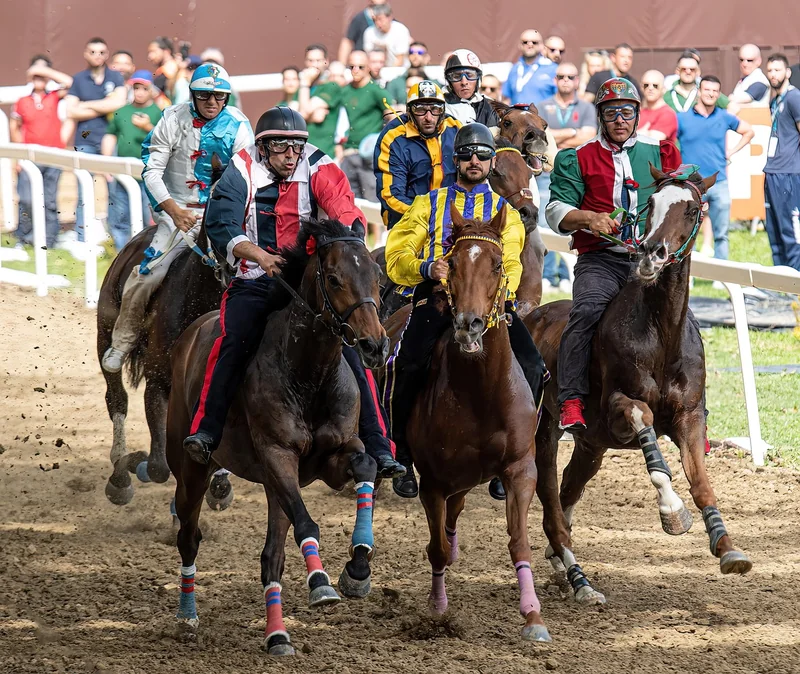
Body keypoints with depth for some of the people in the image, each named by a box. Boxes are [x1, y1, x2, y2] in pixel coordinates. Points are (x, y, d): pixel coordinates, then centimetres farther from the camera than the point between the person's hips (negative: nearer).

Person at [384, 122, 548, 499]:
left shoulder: (505, 212, 22)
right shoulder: (429, 205, 20)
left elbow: (510, 264, 7)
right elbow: (397, 256, 11)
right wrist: (427, 267, -11)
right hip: (435, 295, -1)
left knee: (530, 365, -24)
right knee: (408, 363, -29)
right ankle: (403, 460, -10)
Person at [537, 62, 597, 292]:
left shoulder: (586, 109, 10)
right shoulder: (544, 107, 11)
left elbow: (587, 138, -4)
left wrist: (556, 140, -4)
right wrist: (572, 132, -5)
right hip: (548, 172, 0)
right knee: (545, 226, -7)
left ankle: (566, 276, 1)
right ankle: (546, 276, -2)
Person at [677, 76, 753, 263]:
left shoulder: (725, 118, 6)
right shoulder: (683, 119, 0)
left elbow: (748, 132, 21)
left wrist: (731, 152, 11)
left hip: (719, 184, 2)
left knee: (721, 235, 4)